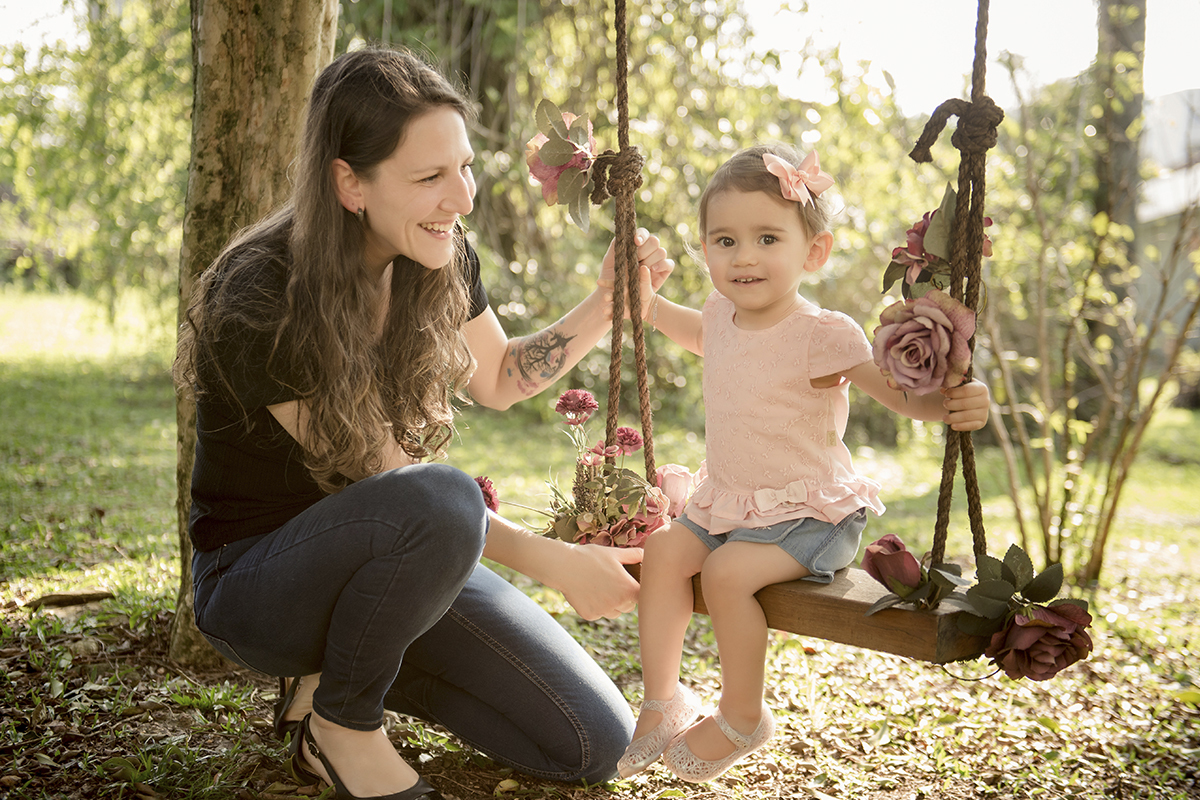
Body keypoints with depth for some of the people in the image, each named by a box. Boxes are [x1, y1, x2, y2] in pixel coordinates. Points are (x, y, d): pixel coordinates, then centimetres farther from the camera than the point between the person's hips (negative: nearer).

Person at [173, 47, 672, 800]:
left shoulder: (440, 260, -6)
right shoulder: (263, 305, -26)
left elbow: (498, 379, 12)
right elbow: (391, 483, -24)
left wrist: (609, 303, -3)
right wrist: (555, 561, -27)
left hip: (391, 555, 6)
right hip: (255, 581, -6)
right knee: (441, 499, -39)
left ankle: (352, 663, 13)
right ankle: (338, 719, -11)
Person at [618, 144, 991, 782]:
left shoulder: (822, 335, -20)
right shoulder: (722, 316, 1)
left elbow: (901, 391, -23)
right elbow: (690, 329, 28)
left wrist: (955, 403, -42)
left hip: (809, 513, -7)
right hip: (728, 502, 7)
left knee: (727, 571, -24)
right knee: (664, 549, -7)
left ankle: (742, 718, -2)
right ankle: (661, 699, 9)